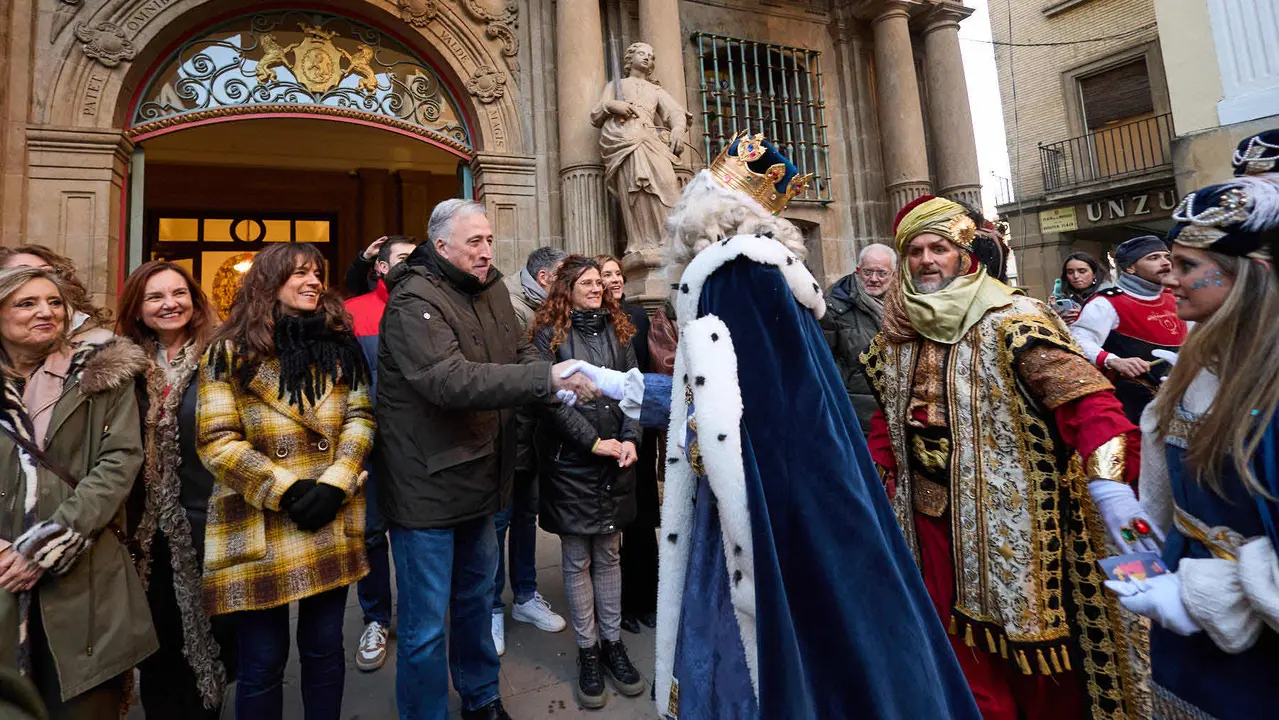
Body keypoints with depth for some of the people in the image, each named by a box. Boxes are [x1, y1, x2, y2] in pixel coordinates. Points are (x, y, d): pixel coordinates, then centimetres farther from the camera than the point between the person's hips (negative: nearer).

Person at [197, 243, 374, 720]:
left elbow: (359, 418, 1)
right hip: (258, 530, -2)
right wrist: (287, 491, -14)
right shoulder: (230, 352, -2)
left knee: (324, 649, 14)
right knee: (262, 662, 10)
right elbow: (216, 442, -7)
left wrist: (333, 486, -12)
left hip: (332, 525, 3)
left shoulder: (340, 344, 6)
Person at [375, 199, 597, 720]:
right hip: (427, 485, -8)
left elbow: (520, 353, 6)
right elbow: (452, 381, -33)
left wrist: (559, 384, -16)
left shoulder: (491, 290, 7)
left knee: (476, 601, 25)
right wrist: (548, 380, -36)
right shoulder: (414, 302, -19)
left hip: (479, 476, 8)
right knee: (426, 626, 7)